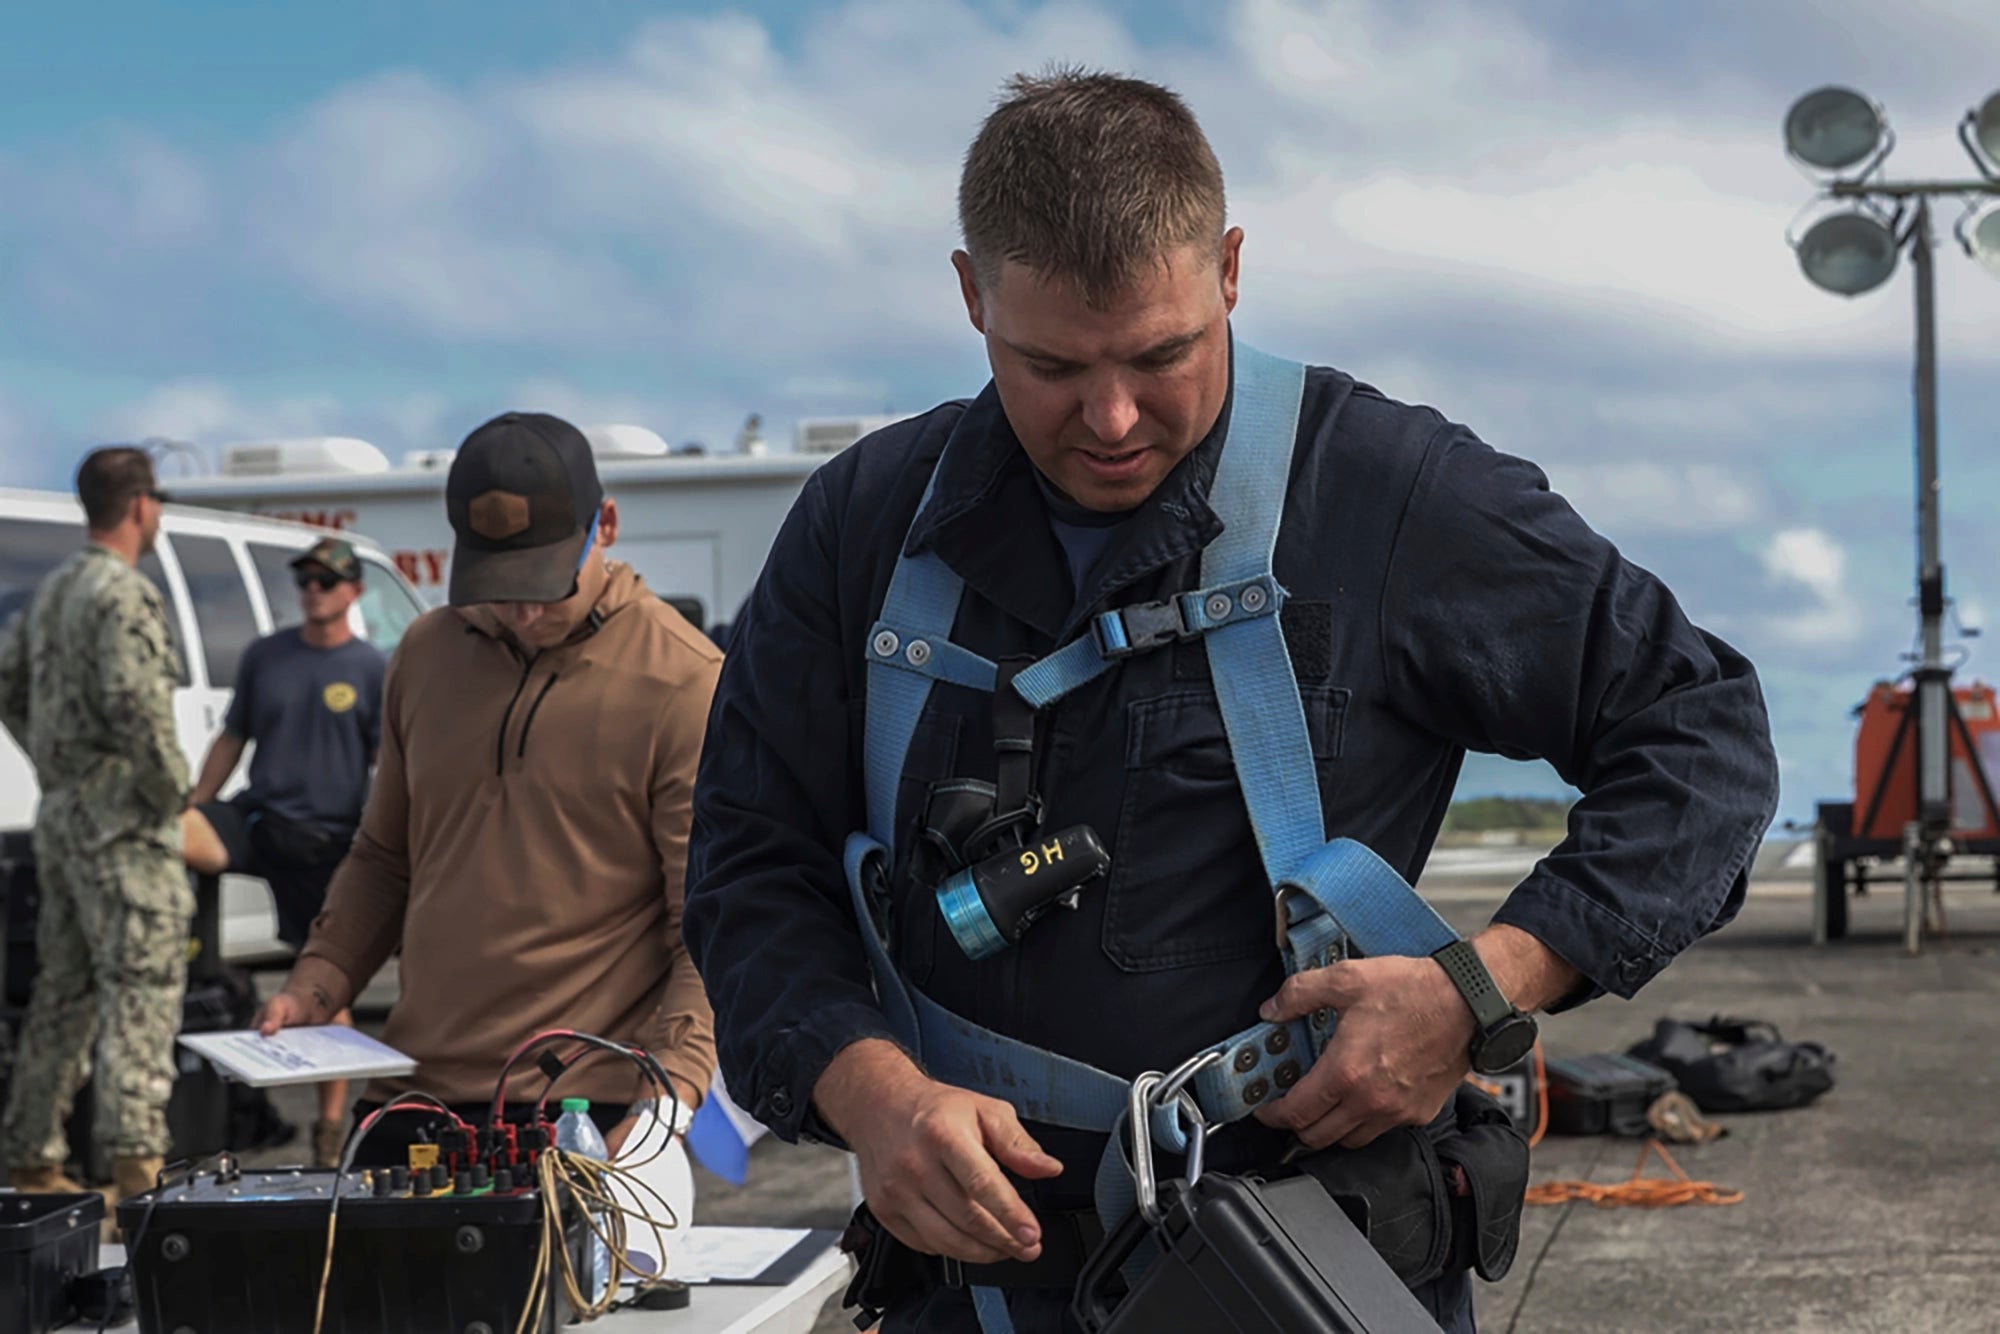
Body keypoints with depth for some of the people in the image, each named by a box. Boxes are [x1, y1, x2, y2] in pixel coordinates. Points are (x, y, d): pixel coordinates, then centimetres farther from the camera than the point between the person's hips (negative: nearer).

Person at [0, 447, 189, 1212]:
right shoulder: (126, 594, -14)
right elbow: (135, 703, -24)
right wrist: (171, 785, -14)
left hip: (63, 814, 9)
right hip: (121, 820, -9)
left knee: (63, 990, 14)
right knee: (141, 986, -11)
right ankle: (134, 1154, -18)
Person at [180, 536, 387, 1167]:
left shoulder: (374, 671, 0)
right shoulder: (265, 656, 9)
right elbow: (231, 739, 16)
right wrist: (190, 812, 10)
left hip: (330, 840, -2)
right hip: (257, 819, 3)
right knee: (177, 832, -31)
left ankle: (330, 1125, 10)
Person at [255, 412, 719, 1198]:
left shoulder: (683, 685, -8)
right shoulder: (426, 654, 12)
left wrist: (668, 1098, -22)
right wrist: (317, 985, 7)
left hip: (594, 1119, -5)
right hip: (412, 1102, 6)